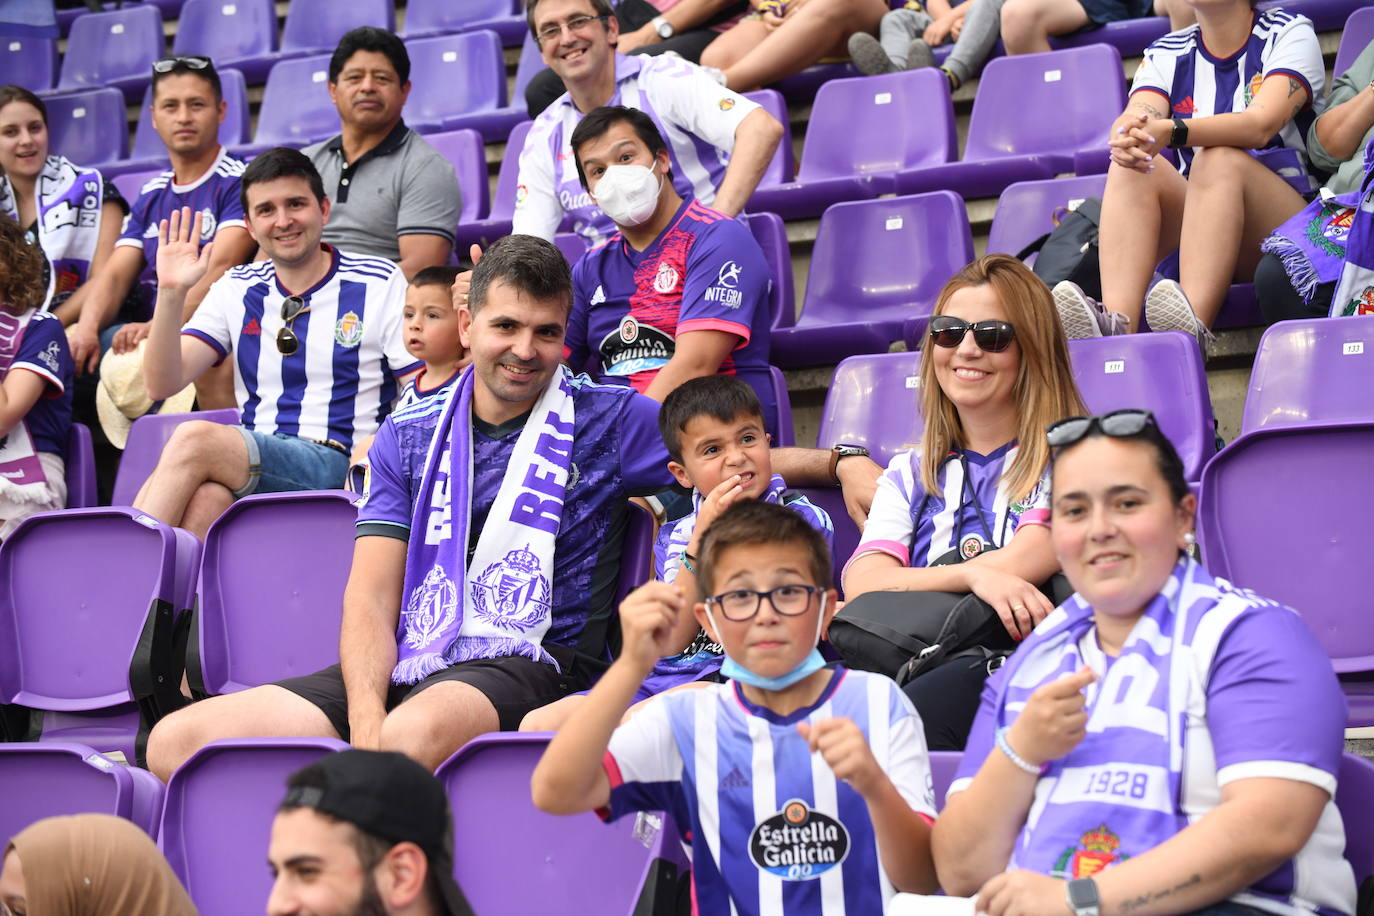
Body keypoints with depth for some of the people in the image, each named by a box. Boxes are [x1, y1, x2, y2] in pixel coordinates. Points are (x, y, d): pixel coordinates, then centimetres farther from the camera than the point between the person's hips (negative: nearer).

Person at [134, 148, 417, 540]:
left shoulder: (380, 283, 6)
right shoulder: (237, 290, 16)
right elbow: (163, 384, 7)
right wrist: (171, 293, -6)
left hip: (337, 465, -3)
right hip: (251, 462, 3)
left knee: (195, 438, -30)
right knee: (206, 497, -36)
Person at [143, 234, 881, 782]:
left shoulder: (606, 421, 11)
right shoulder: (407, 437, 16)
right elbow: (371, 598, 8)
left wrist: (842, 461, -5)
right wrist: (364, 719, -11)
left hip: (529, 665, -4)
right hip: (405, 668, 4)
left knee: (416, 733, -42)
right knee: (178, 741, -15)